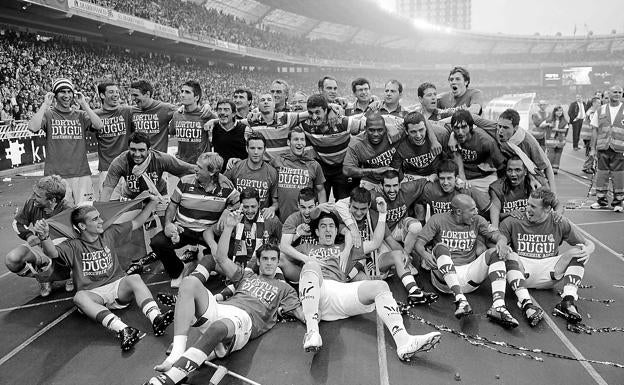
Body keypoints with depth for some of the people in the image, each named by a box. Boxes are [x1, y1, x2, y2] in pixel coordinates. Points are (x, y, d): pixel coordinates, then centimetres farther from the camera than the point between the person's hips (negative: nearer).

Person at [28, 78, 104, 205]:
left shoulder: (81, 115, 12)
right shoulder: (48, 114, 7)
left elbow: (99, 126, -5)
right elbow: (33, 127, -12)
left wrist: (84, 104, -3)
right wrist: (45, 104, -5)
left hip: (82, 174, 2)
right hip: (56, 174, -2)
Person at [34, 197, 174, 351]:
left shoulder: (109, 235, 11)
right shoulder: (73, 246, 1)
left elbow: (137, 222, 15)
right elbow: (52, 252, -19)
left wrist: (153, 202, 9)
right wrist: (45, 237, -41)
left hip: (118, 287, 2)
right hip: (93, 294, -2)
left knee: (135, 278, -30)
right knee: (79, 297, -35)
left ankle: (156, 318, -50)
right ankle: (122, 330, -56)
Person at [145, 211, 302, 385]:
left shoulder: (283, 288, 28)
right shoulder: (246, 275, 35)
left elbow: (300, 312, 17)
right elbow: (221, 258, 24)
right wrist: (229, 227, 17)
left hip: (243, 319, -4)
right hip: (220, 308, 4)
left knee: (219, 326, -43)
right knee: (190, 282, -24)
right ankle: (176, 353, -35)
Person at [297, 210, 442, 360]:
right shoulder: (307, 248, 36)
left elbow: (375, 242, 33)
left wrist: (382, 215, 28)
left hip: (341, 290, 3)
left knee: (380, 286, -23)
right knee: (311, 264, -37)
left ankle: (404, 342, -45)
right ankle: (312, 332, -56)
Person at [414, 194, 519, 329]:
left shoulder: (477, 221, 11)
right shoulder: (438, 220, 1)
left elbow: (497, 235, 2)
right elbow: (419, 243, -4)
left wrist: (501, 241, -23)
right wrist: (424, 254, -28)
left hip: (469, 274, 3)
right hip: (444, 278, -3)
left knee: (495, 253, -17)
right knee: (441, 247, -29)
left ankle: (498, 306, -34)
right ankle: (460, 299, -44)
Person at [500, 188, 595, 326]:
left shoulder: (559, 224, 5)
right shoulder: (513, 222, -1)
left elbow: (589, 244, 11)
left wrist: (587, 250, -14)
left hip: (548, 273, 2)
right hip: (522, 271, -2)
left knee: (578, 251, -15)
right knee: (509, 255, -31)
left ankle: (568, 301, -31)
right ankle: (526, 304, -46)